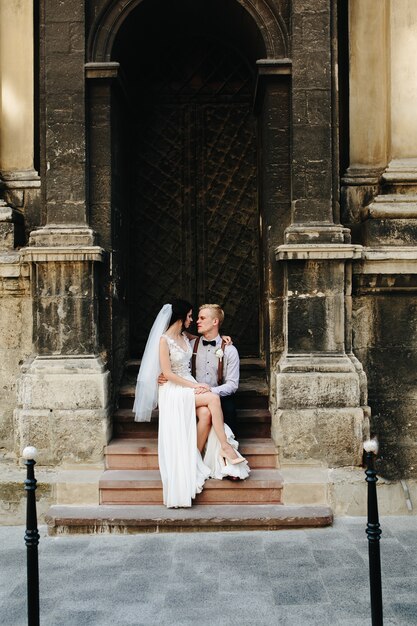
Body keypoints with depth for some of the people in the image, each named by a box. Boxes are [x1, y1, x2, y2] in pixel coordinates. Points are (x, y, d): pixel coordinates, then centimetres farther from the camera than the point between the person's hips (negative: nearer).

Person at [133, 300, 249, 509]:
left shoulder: (184, 337, 11)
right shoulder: (164, 340, -11)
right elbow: (167, 374, -15)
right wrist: (194, 386, -17)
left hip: (188, 387, 7)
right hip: (173, 391, -7)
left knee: (207, 412, -24)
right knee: (213, 398, -28)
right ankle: (225, 447, -20)